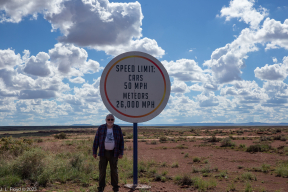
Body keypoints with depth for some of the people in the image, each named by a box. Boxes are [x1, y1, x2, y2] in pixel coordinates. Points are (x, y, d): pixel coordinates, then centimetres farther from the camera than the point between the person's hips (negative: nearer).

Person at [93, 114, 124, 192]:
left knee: (114, 170, 5)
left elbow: (121, 141, 2)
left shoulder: (118, 128, -1)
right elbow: (96, 141, 1)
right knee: (102, 170, 2)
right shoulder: (101, 128, -2)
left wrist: (121, 153, -4)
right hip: (103, 153, 0)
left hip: (113, 153, 0)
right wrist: (94, 152, -2)